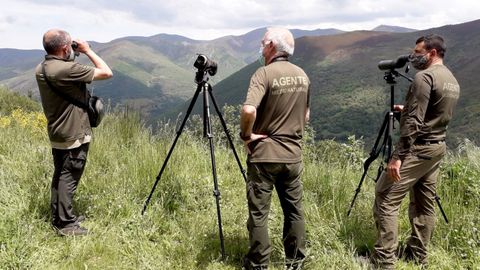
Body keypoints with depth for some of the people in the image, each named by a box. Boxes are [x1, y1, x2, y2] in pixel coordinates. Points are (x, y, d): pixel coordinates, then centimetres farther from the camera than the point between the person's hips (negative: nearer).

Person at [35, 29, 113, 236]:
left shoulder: (40, 69, 2)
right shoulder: (67, 69, -24)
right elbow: (106, 73, -19)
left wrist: (78, 54, 10)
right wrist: (87, 50, -8)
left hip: (56, 133, 8)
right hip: (73, 135, -8)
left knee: (60, 175, 16)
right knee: (69, 178, 0)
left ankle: (58, 217, 26)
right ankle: (65, 224, 8)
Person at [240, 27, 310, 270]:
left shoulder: (264, 74, -14)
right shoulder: (303, 76, 8)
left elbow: (248, 110, -28)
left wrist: (246, 135, -13)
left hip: (264, 154, -6)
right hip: (293, 154, 6)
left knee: (258, 213, 5)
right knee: (294, 211, 15)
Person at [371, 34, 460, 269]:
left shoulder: (424, 77, -15)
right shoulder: (453, 81, 14)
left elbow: (414, 122, -22)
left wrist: (398, 156, -22)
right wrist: (407, 109, 29)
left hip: (418, 149, -10)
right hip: (438, 147, 10)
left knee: (386, 199, -8)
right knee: (424, 204, 14)